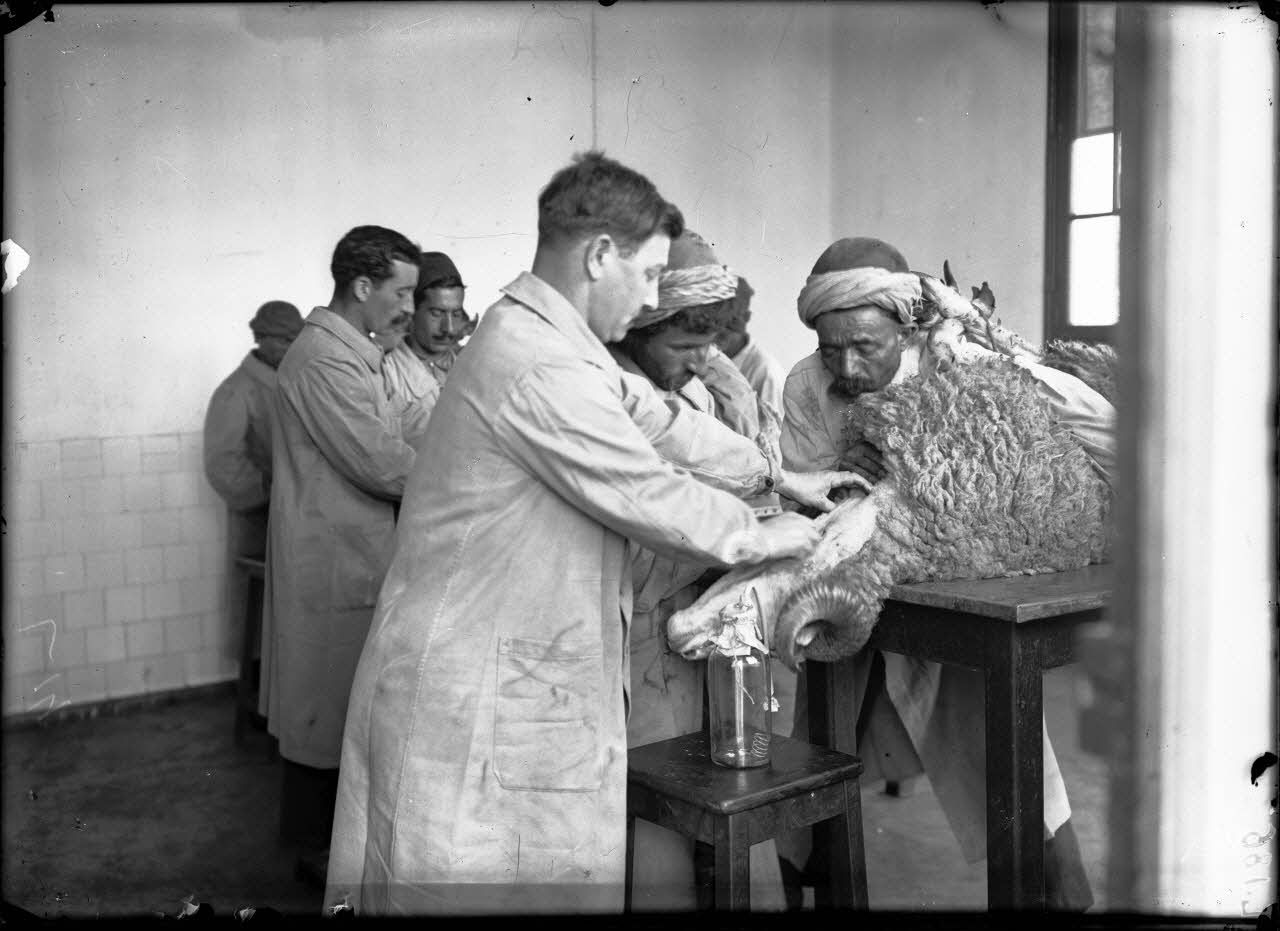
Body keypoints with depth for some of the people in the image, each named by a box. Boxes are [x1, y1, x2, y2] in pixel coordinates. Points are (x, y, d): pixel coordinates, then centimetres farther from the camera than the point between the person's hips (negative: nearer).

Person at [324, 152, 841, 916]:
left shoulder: (533, 338, 11)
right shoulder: (543, 368, -23)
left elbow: (654, 421, 18)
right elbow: (650, 498, -18)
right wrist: (761, 536, 0)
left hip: (519, 681, 10)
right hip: (476, 702, -10)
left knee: (569, 873, 18)